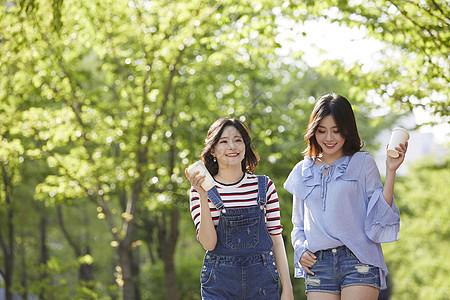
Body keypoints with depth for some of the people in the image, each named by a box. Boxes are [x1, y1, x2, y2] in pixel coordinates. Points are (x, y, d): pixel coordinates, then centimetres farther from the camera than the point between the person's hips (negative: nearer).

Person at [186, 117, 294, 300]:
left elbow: (276, 239, 6)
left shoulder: (264, 186, 5)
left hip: (262, 279, 1)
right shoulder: (201, 190, 1)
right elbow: (208, 243, -9)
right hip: (220, 281, -1)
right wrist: (203, 198, -18)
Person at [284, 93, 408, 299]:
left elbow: (378, 217, -2)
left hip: (359, 261, -3)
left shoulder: (362, 163, 6)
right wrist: (300, 251, 5)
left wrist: (390, 171, -8)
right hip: (318, 265, 3)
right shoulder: (302, 172, 16)